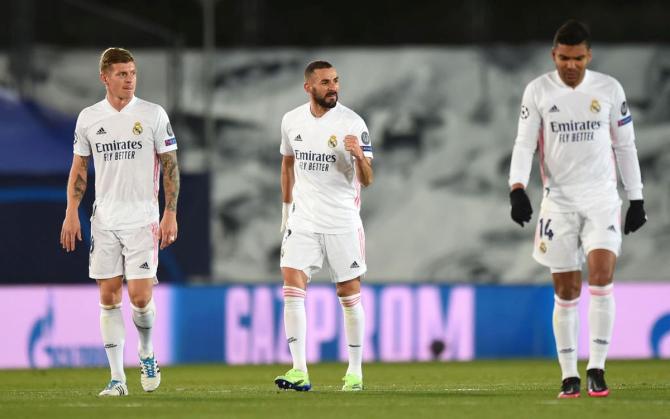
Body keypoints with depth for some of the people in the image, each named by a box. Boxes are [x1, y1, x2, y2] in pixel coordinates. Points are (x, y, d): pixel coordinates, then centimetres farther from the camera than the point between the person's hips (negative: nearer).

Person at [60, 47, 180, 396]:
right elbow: (79, 168, 12)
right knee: (108, 297, 1)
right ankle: (117, 378, 6)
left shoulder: (154, 115, -2)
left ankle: (147, 354, 20)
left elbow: (170, 166, 0)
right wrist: (71, 214, 3)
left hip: (142, 219, -3)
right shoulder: (88, 118, 5)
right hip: (104, 220, 3)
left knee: (140, 296, -10)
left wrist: (170, 214, -6)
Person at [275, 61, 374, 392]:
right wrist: (287, 206, 20)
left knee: (349, 296, 3)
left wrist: (359, 155, -31)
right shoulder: (291, 121, 3)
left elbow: (367, 180, -11)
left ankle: (355, 371, 15)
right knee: (292, 290, -11)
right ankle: (299, 372, -12)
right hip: (303, 221, 3)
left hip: (343, 223, -3)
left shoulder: (351, 123, -10)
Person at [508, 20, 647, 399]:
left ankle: (597, 367, -10)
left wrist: (637, 198, 7)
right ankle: (570, 375, 8)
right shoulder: (538, 91, 1)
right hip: (559, 201, 0)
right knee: (566, 291, 1)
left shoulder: (609, 89, 2)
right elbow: (524, 144, 0)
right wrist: (517, 187, -16)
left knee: (602, 274, -18)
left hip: (602, 200, 0)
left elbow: (625, 146, 9)